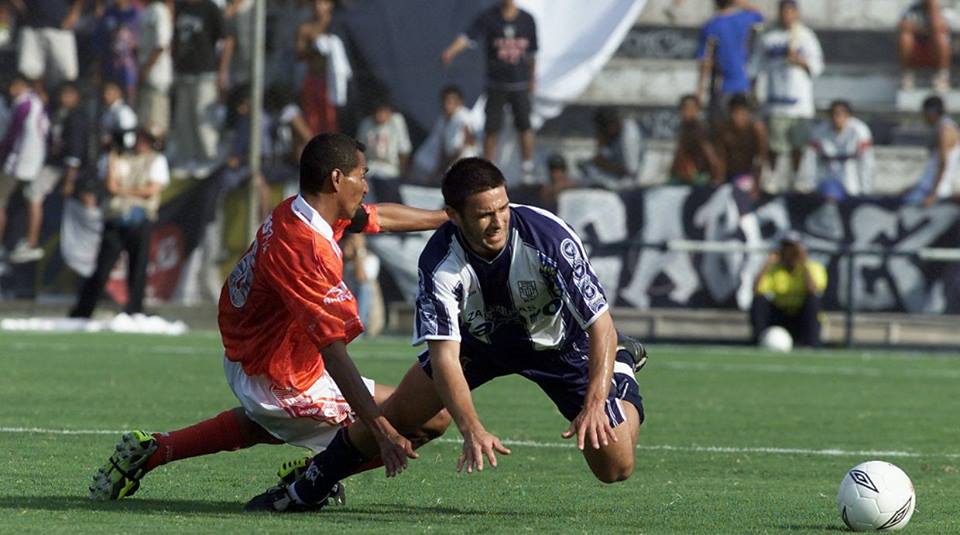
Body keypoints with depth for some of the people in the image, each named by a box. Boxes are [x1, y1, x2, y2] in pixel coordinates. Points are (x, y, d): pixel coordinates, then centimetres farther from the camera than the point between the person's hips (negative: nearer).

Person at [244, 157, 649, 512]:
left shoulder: (549, 238, -37)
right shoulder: (440, 263, -32)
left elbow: (600, 325, -35)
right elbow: (443, 355, -37)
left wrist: (594, 405, -48)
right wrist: (472, 430, -52)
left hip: (562, 342, -2)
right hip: (482, 335, 2)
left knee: (615, 468, -8)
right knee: (400, 412, -7)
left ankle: (621, 364, 25)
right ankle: (308, 488, 18)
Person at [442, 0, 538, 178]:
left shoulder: (526, 20, 2)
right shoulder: (488, 17, -6)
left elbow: (531, 53, 12)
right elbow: (468, 37, -19)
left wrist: (532, 79, 16)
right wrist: (451, 51, -36)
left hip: (520, 83, 2)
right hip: (496, 83, -2)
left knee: (524, 126, 3)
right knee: (491, 128, 0)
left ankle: (528, 171, 16)